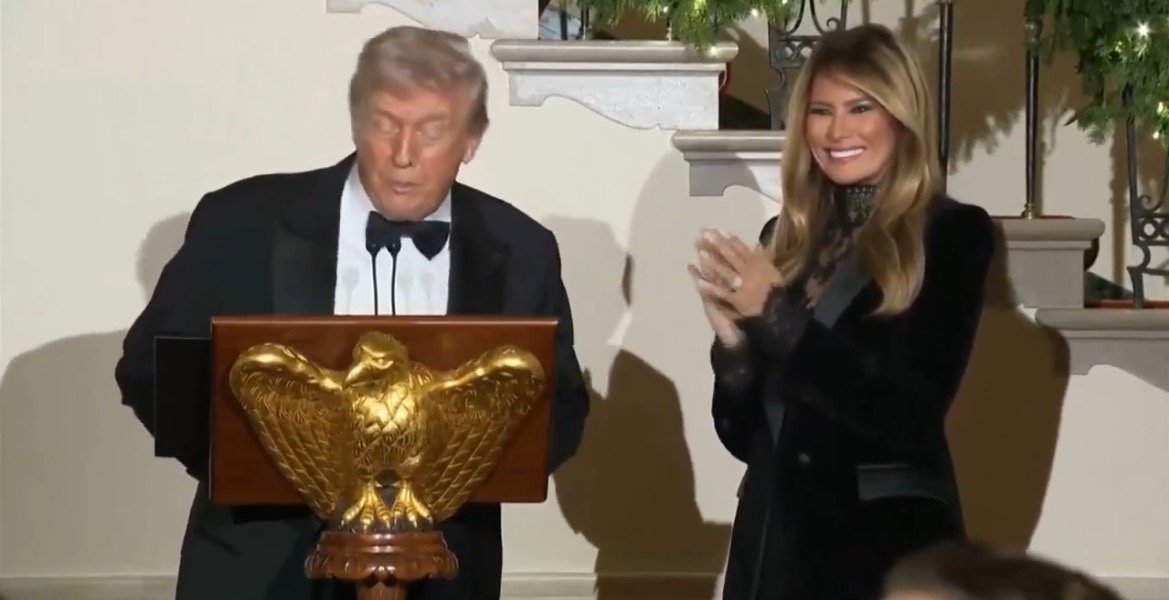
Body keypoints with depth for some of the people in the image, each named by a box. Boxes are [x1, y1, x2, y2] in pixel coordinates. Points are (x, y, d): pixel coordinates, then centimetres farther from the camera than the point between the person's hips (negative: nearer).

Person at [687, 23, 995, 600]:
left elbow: (915, 414, -15)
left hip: (890, 541, -4)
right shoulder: (785, 237, 7)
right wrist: (734, 341, -10)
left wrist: (778, 316, -17)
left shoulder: (954, 233, -4)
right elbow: (746, 435, 8)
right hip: (777, 537, 4)